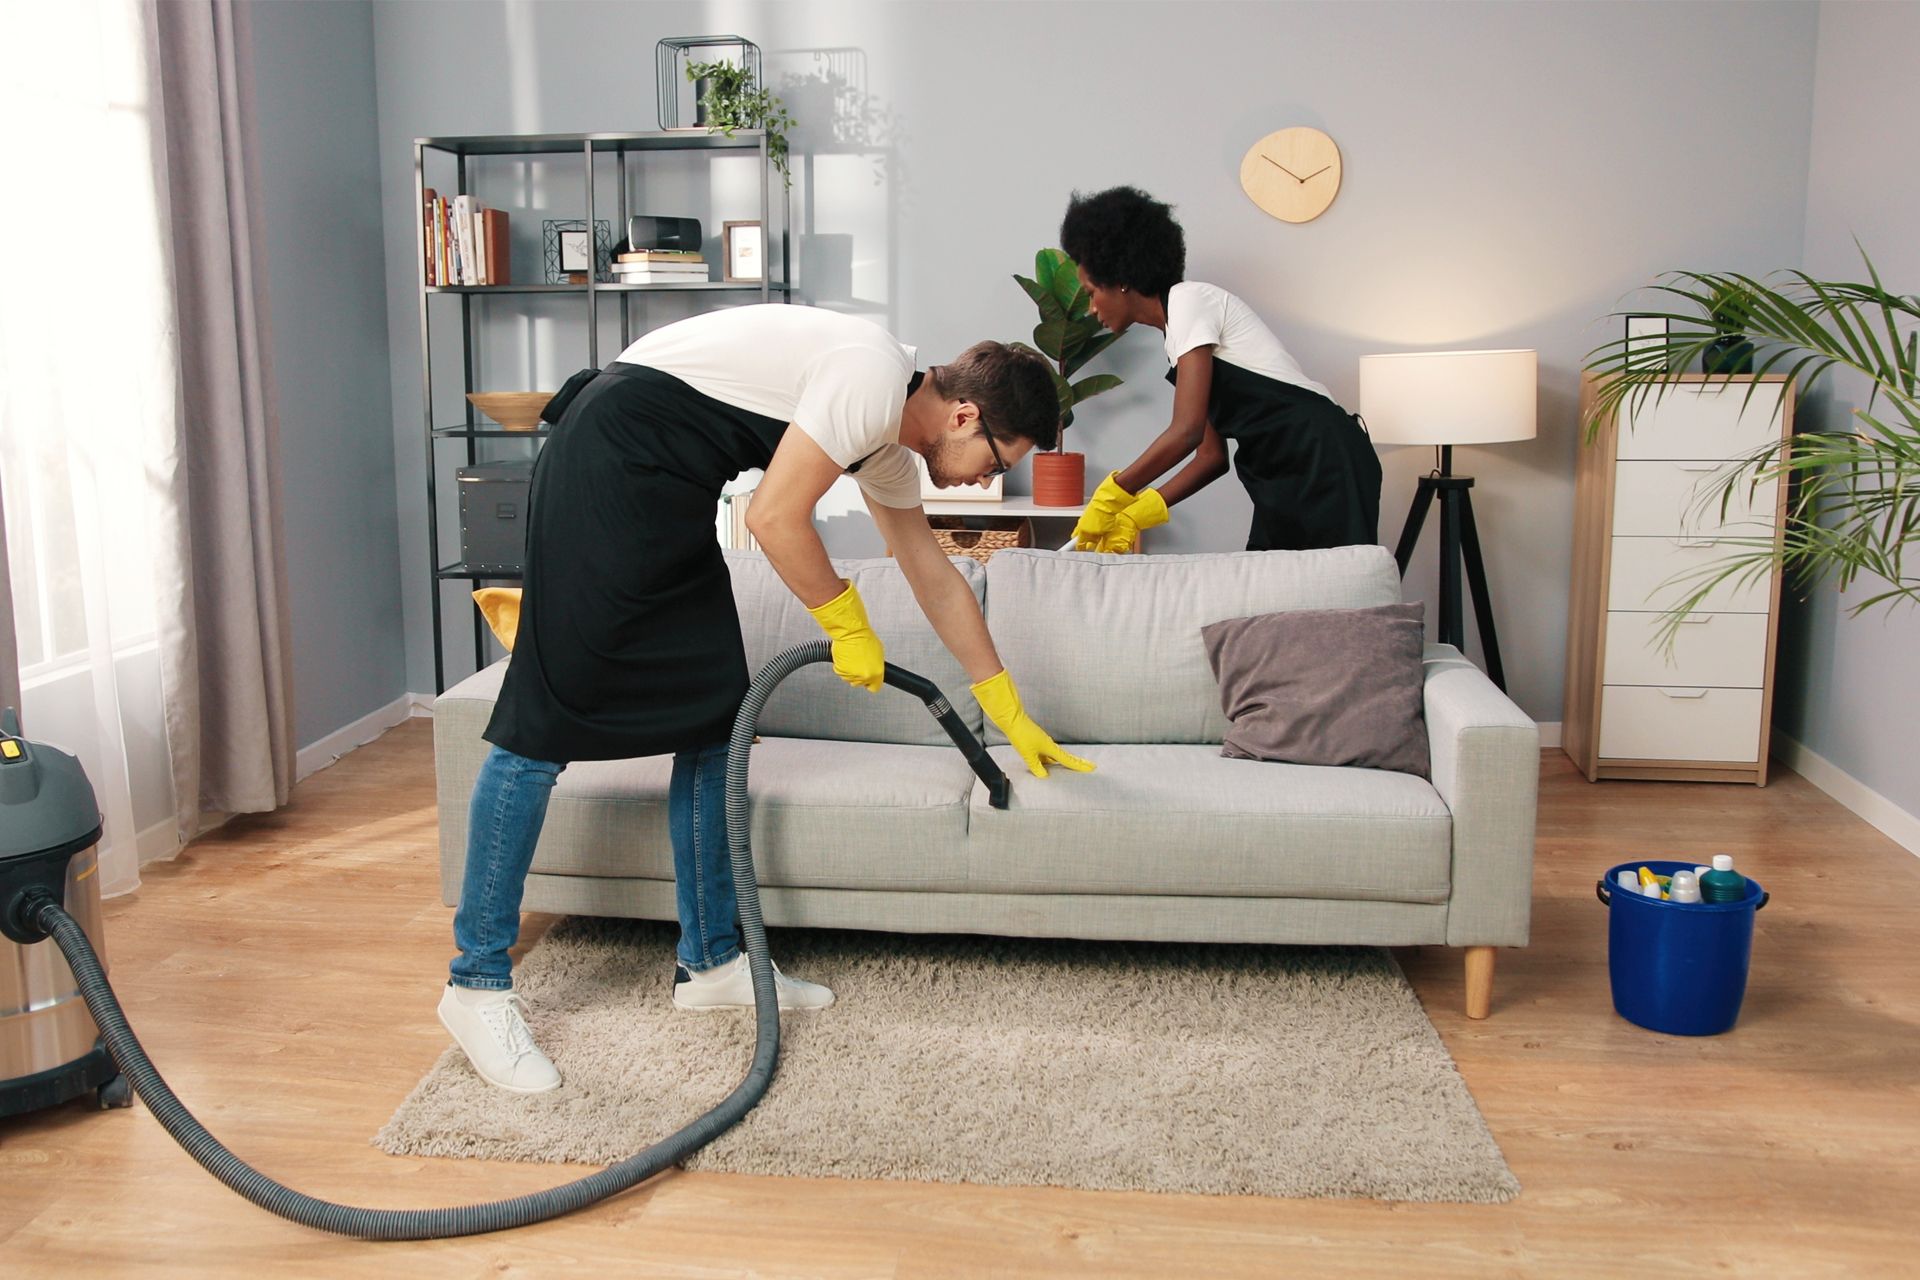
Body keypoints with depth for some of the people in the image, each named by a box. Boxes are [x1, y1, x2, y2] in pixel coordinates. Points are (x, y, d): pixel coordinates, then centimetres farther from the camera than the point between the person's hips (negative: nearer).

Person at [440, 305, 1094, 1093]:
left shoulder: (889, 445, 14)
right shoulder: (874, 381, -16)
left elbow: (936, 580, 23)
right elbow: (776, 518, -20)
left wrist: (1011, 715, 27)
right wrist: (849, 626, -5)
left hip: (666, 496, 10)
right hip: (609, 461, -10)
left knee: (710, 713, 6)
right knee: (547, 717, -9)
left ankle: (710, 962, 14)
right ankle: (477, 983, -2)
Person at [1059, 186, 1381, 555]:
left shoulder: (1189, 300, -7)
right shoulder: (1177, 332, 19)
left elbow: (1187, 431, -17)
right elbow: (1212, 455, 16)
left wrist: (1110, 497, -9)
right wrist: (1135, 515, 10)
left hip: (1322, 459, -9)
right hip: (1286, 478, 9)